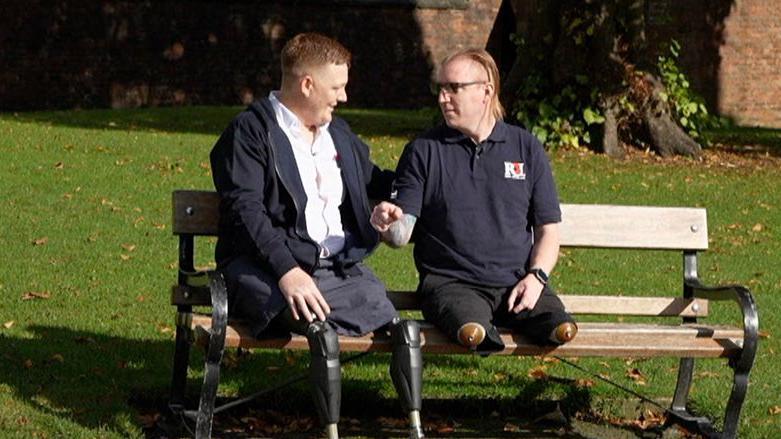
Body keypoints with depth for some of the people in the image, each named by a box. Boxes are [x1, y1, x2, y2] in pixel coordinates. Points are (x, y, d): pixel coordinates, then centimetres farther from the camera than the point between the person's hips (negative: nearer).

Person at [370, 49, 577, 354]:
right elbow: (402, 234, 4)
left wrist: (536, 277, -4)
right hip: (450, 282, -3)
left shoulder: (526, 148, 14)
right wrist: (388, 224, -21)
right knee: (471, 330, -39)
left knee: (562, 329, -29)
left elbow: (548, 229, 15)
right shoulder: (424, 151, 10)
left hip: (516, 281, 3)